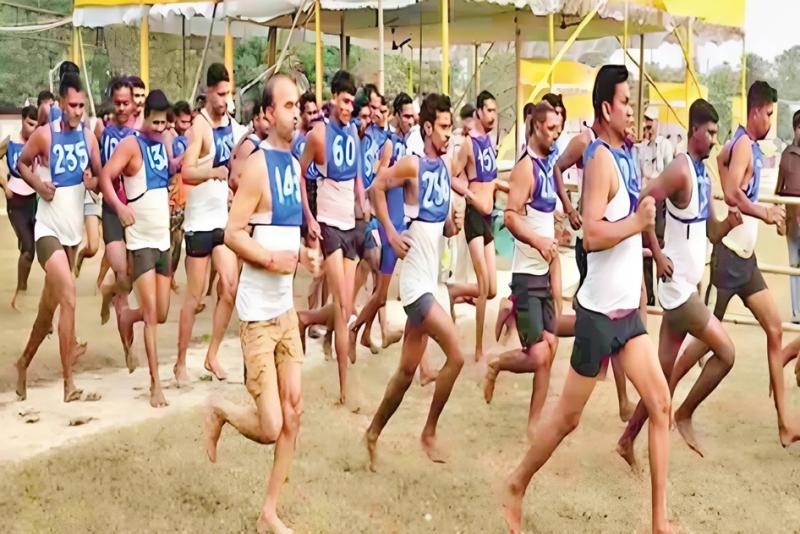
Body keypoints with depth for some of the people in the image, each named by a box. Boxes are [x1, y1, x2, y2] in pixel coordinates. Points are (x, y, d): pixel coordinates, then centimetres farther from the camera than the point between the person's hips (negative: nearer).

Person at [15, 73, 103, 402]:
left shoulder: (88, 137, 1)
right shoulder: (44, 135, -11)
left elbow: (100, 177, 6)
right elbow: (21, 163, 4)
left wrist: (93, 182, -15)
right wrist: (39, 186, -12)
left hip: (73, 227, 6)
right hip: (48, 227, -6)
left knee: (51, 302, 17)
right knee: (68, 296, -20)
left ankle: (24, 362, 38)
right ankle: (68, 382, -14)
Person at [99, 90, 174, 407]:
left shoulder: (164, 144, 9)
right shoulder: (131, 144, -10)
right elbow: (106, 177, -20)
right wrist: (119, 206, -34)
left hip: (164, 239, 7)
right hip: (141, 240, -6)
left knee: (161, 315, 12)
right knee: (151, 313, -10)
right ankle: (155, 383, -6)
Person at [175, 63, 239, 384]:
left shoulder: (229, 122, 7)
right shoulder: (199, 125, -17)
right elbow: (186, 173, -28)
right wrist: (214, 172, -44)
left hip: (223, 216, 7)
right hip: (199, 220, -7)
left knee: (230, 288, 4)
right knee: (194, 296, -1)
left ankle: (212, 356, 16)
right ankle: (180, 363, 10)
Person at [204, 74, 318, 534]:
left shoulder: (294, 164, 10)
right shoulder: (257, 165, -15)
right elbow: (232, 233, -17)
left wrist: (304, 253, 3)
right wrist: (271, 258, -28)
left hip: (287, 306, 8)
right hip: (258, 311, -8)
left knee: (295, 411, 8)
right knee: (270, 427, -7)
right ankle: (220, 412, 26)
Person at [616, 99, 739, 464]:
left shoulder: (704, 174, 12)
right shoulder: (680, 169, -15)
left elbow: (711, 232, 18)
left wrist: (729, 223, -4)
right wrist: (657, 254, -21)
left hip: (687, 285, 9)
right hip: (677, 285, -9)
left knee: (663, 372, 11)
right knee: (725, 352, -5)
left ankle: (628, 439, 19)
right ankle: (684, 415, 12)